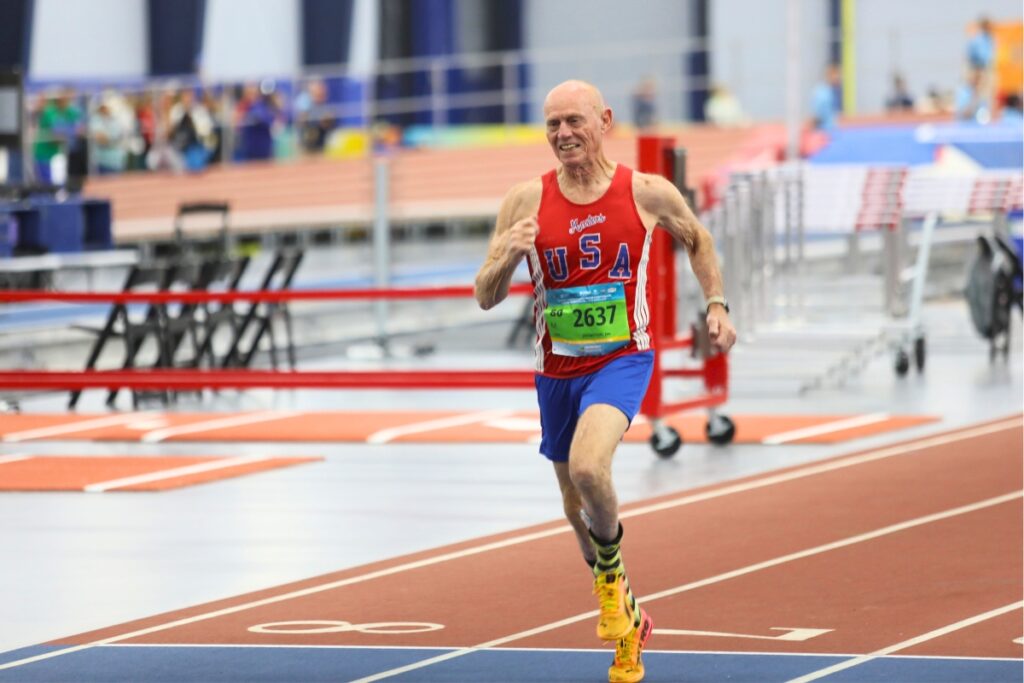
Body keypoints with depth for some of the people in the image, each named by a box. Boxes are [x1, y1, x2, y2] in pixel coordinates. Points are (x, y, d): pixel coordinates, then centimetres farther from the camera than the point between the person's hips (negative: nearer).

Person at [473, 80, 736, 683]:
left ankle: (612, 568, -1)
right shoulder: (527, 201, -5)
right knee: (578, 510, 15)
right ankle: (628, 623, 37)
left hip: (622, 359, -4)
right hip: (557, 369, 4)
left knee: (587, 467, -31)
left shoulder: (647, 193, -7)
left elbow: (698, 239, 15)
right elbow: (486, 297, -3)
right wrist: (508, 257, -23)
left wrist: (717, 304, 6)